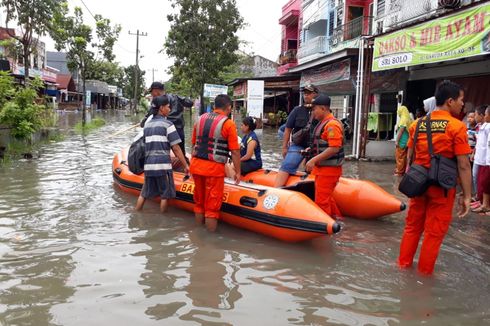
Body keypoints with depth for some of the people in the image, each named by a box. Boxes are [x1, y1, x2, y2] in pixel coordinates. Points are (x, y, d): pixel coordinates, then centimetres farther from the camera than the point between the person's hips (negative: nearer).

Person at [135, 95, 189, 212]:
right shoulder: (167, 124, -6)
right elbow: (176, 148, -9)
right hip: (163, 165, -6)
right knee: (165, 195, 7)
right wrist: (185, 165, -4)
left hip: (148, 165, 6)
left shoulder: (147, 125, 13)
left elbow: (146, 146, 13)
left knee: (144, 194, 16)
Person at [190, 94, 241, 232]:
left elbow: (194, 144, 14)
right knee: (212, 205, 4)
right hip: (214, 169, -6)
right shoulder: (228, 124, -9)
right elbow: (235, 151, -11)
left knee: (199, 202, 19)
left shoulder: (200, 119, 8)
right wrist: (237, 172, -2)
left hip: (196, 165, 6)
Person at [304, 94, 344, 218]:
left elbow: (334, 148, -26)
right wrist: (311, 150, 11)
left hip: (329, 169, -10)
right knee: (327, 197, 20)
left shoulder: (332, 124, -19)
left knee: (321, 200, -3)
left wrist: (314, 160, -25)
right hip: (322, 168, 10)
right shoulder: (323, 123, 13)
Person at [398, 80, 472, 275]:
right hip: (442, 187, -5)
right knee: (434, 231, 9)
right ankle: (425, 270, 20)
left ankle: (404, 262, 28)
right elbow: (463, 166, -13)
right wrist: (467, 195, -8)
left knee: (412, 225, 18)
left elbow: (410, 158, 8)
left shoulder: (417, 124, 2)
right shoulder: (457, 127, -13)